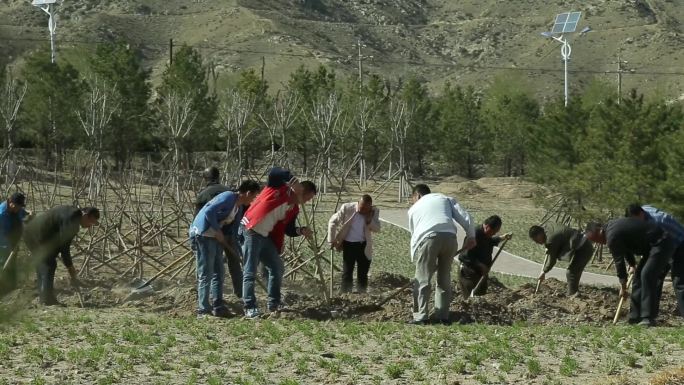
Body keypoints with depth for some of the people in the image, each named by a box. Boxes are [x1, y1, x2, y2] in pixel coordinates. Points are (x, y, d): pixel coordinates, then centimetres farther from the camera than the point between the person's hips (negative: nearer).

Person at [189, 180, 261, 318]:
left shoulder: (240, 208, 13)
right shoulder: (228, 197, -14)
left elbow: (234, 233, 17)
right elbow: (209, 212, -24)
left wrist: (240, 254, 15)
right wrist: (218, 231, -18)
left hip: (215, 238, 10)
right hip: (202, 234, -10)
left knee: (219, 273, 11)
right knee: (206, 274, -7)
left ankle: (218, 307, 15)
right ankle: (203, 310, -5)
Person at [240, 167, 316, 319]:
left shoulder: (294, 209, 12)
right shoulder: (279, 187, -9)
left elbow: (289, 230, 12)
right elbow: (274, 172, -26)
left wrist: (301, 231, -6)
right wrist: (291, 179, -30)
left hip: (266, 237, 9)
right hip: (250, 232, -9)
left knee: (277, 268, 11)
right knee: (250, 272, -7)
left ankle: (274, 304, 22)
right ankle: (249, 308, -7)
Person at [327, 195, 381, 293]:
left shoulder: (374, 211, -7)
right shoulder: (347, 208, -13)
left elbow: (377, 229, -4)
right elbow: (332, 222, -4)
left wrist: (369, 220, -22)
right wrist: (331, 240, -5)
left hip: (364, 246, 2)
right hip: (349, 244, -2)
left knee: (363, 275, 7)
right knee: (347, 274, -2)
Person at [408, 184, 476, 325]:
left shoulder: (414, 208, 28)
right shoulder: (446, 199, 28)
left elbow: (413, 233, 25)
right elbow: (464, 217, 15)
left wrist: (415, 257, 30)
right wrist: (471, 236, 17)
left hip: (428, 238, -2)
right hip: (449, 237, 2)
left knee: (422, 279, 3)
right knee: (444, 278, 14)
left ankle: (420, 316, -1)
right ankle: (443, 316, 14)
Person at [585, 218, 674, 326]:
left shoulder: (612, 237, -20)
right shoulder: (611, 226, 12)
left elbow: (619, 261, -11)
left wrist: (623, 286, 0)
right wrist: (632, 264, 29)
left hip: (661, 244, -11)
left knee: (647, 275, -19)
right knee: (638, 275, 10)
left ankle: (649, 318, -20)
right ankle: (635, 316, 10)